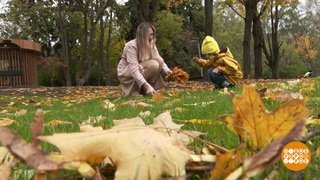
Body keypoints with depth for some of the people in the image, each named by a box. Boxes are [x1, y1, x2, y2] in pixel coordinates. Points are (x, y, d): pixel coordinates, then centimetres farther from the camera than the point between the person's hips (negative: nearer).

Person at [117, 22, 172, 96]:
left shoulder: (151, 44, -4)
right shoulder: (131, 46, -25)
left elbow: (159, 60, -6)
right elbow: (133, 69, -34)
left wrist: (167, 70, -29)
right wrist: (147, 85, -45)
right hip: (126, 73, -7)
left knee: (159, 60, -18)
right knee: (153, 65, -29)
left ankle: (144, 90, -11)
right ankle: (134, 91, -15)